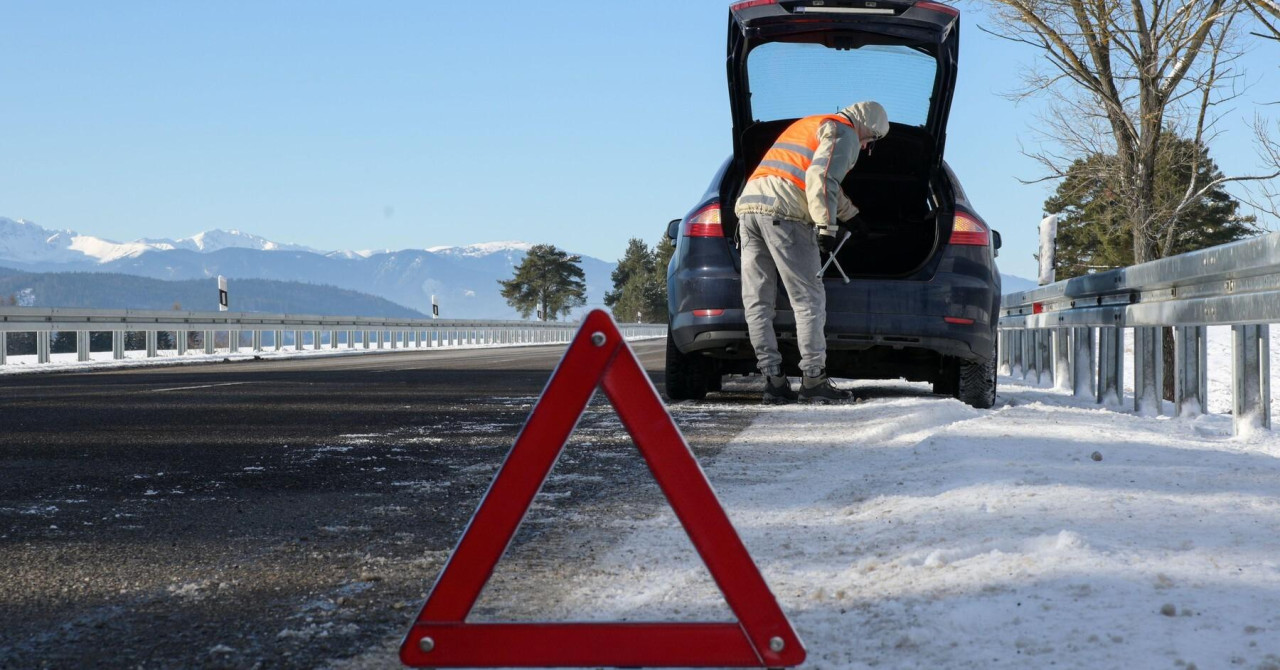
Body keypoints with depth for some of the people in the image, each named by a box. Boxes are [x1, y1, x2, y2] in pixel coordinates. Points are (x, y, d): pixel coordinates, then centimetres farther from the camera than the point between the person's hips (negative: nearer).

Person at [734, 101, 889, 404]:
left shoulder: (808, 125, 34)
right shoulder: (845, 133, 6)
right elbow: (821, 178, -12)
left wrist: (852, 215, 56)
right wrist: (826, 226, -14)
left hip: (748, 203, 9)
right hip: (783, 211, -8)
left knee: (758, 303, 4)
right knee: (809, 300, -3)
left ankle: (773, 379, 3)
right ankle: (813, 379, -3)